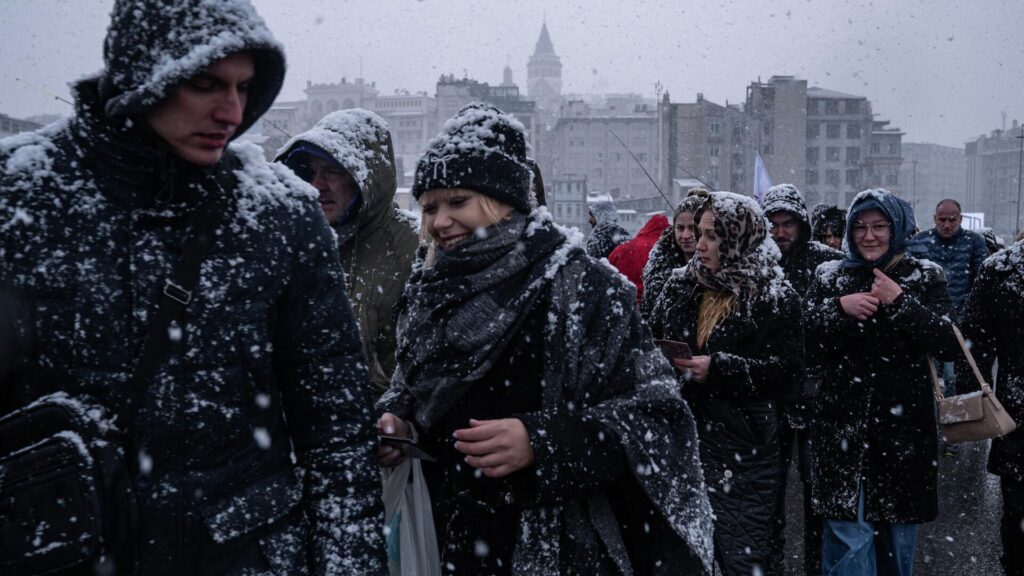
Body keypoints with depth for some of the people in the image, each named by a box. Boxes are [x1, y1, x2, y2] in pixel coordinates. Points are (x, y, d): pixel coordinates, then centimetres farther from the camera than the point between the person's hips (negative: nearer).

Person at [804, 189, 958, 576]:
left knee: (898, 530, 14)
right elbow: (803, 332, -3)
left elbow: (948, 343, -9)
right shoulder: (829, 276, 7)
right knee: (849, 534, -3)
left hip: (903, 424, 0)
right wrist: (840, 308, -18)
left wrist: (900, 301, -17)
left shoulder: (924, 277, 3)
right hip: (843, 425, 0)